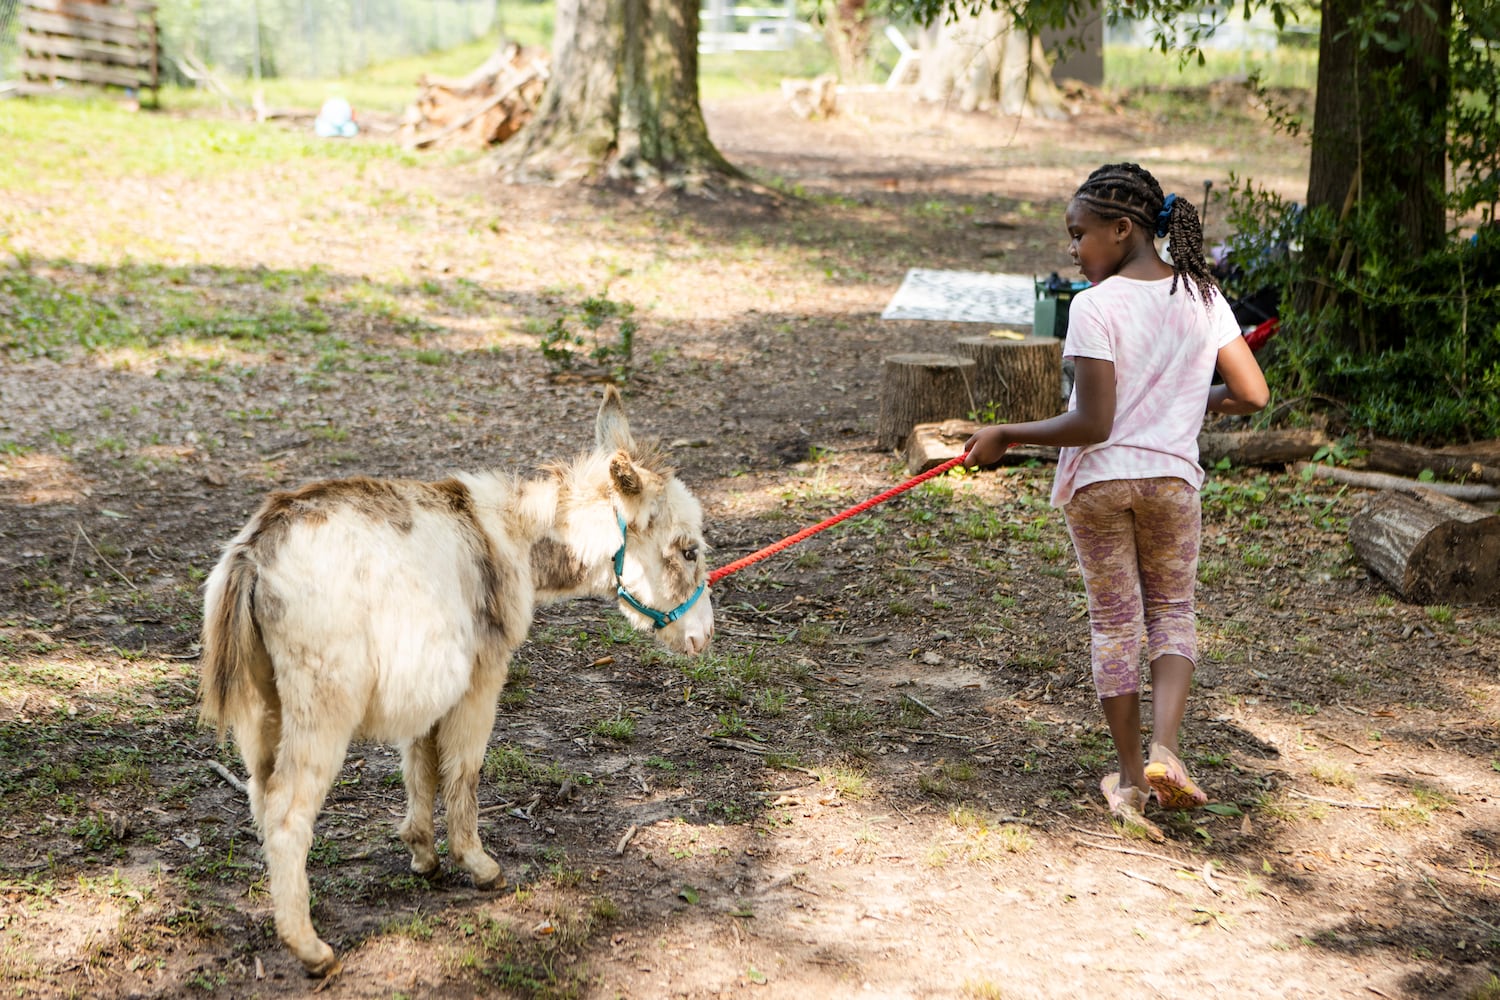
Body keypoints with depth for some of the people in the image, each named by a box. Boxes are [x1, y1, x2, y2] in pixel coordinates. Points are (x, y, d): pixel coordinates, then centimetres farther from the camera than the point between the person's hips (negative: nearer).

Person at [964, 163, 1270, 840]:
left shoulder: (1095, 306, -16)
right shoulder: (1202, 296, 1)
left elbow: (1091, 424, -19)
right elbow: (1252, 395, 1)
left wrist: (1006, 436, -10)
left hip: (1097, 480, -3)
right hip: (1172, 476, 3)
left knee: (1113, 619, 11)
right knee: (1173, 609, 19)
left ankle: (1130, 776, 19)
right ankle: (1164, 748, -2)